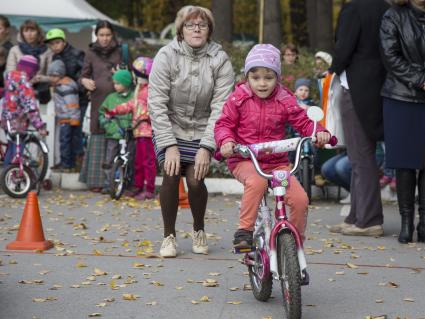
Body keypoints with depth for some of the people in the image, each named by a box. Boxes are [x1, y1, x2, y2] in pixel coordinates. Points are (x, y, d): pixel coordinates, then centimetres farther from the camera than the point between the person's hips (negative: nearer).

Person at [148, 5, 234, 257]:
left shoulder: (220, 60, -11)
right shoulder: (167, 56, -13)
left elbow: (220, 108, -14)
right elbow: (157, 104, -14)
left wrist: (206, 147, -20)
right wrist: (170, 145, -19)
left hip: (201, 131, 0)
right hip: (169, 129, 0)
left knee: (195, 180, -12)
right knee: (171, 177, -15)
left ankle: (199, 231, 17)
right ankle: (169, 236, 5)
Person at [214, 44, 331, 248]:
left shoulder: (285, 100, 2)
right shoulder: (238, 98, -2)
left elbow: (303, 122, 3)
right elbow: (224, 124, 0)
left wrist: (319, 132, -18)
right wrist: (226, 141, -22)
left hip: (277, 162, 3)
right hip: (244, 160, -3)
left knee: (300, 199, -14)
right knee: (256, 181, -38)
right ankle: (244, 230, -25)